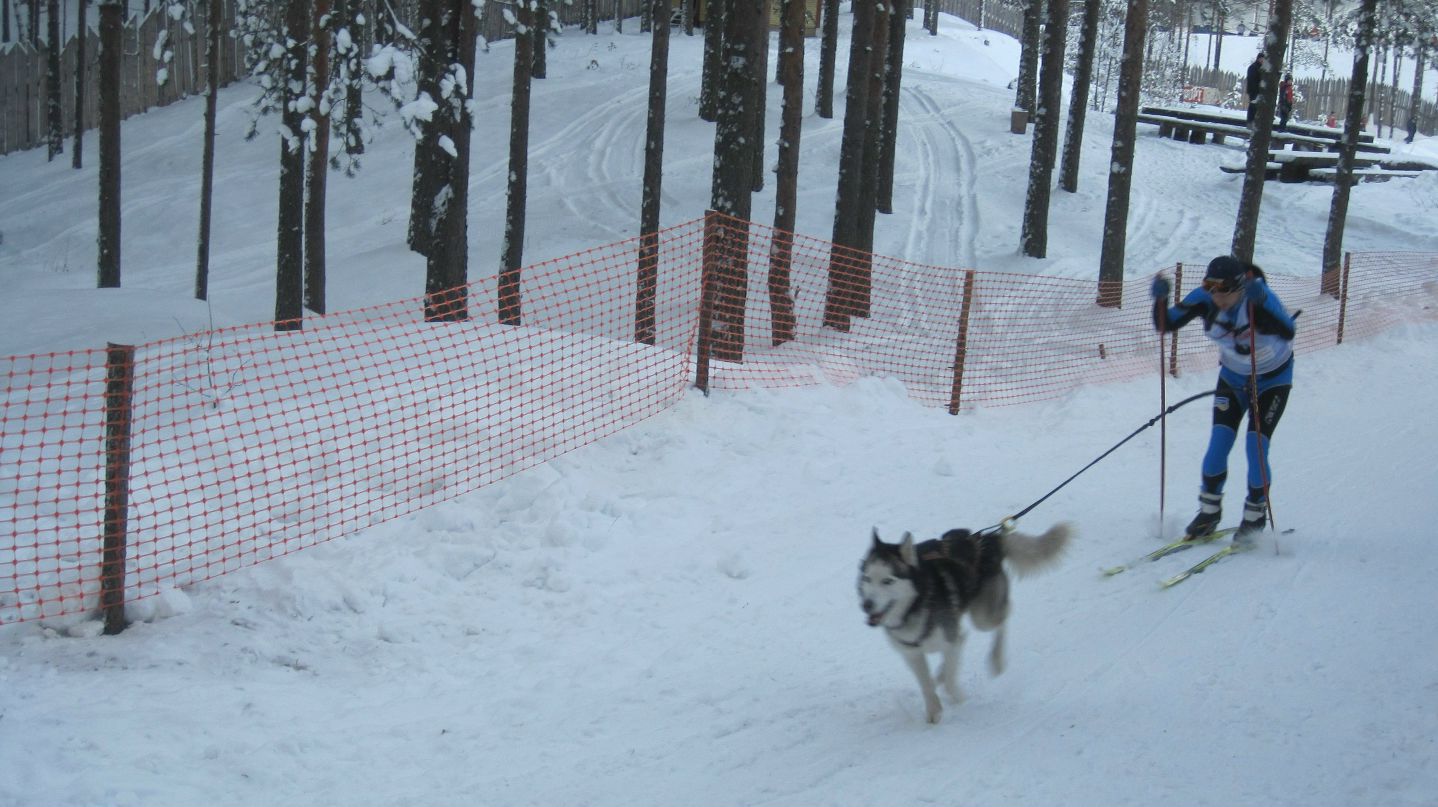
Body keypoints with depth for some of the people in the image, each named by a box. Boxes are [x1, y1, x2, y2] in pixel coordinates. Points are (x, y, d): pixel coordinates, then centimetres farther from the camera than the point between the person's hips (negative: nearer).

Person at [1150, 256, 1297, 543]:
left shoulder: (1259, 297, -34)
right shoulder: (1204, 299, -22)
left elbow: (1287, 332, -50)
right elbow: (1165, 325, -21)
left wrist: (1261, 302, -64)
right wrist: (1160, 298, -40)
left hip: (1273, 379, -4)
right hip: (1232, 377, 4)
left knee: (1256, 448, -10)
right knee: (1217, 446, -5)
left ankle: (1256, 516, 12)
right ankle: (1209, 512, 14)